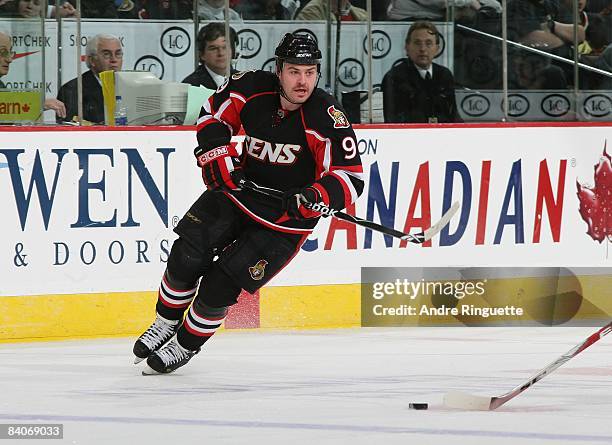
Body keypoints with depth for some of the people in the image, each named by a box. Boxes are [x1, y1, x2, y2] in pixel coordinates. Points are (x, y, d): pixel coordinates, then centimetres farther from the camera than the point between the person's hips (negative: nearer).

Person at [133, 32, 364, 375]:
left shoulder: (328, 118, -24)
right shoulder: (253, 87, -12)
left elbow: (350, 179, -24)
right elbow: (214, 114, 8)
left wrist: (314, 198, -41)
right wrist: (218, 154, -9)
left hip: (287, 214, -4)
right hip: (242, 186, 4)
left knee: (222, 280, -11)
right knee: (188, 253, -10)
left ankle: (187, 345, 12)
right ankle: (166, 322, 15)